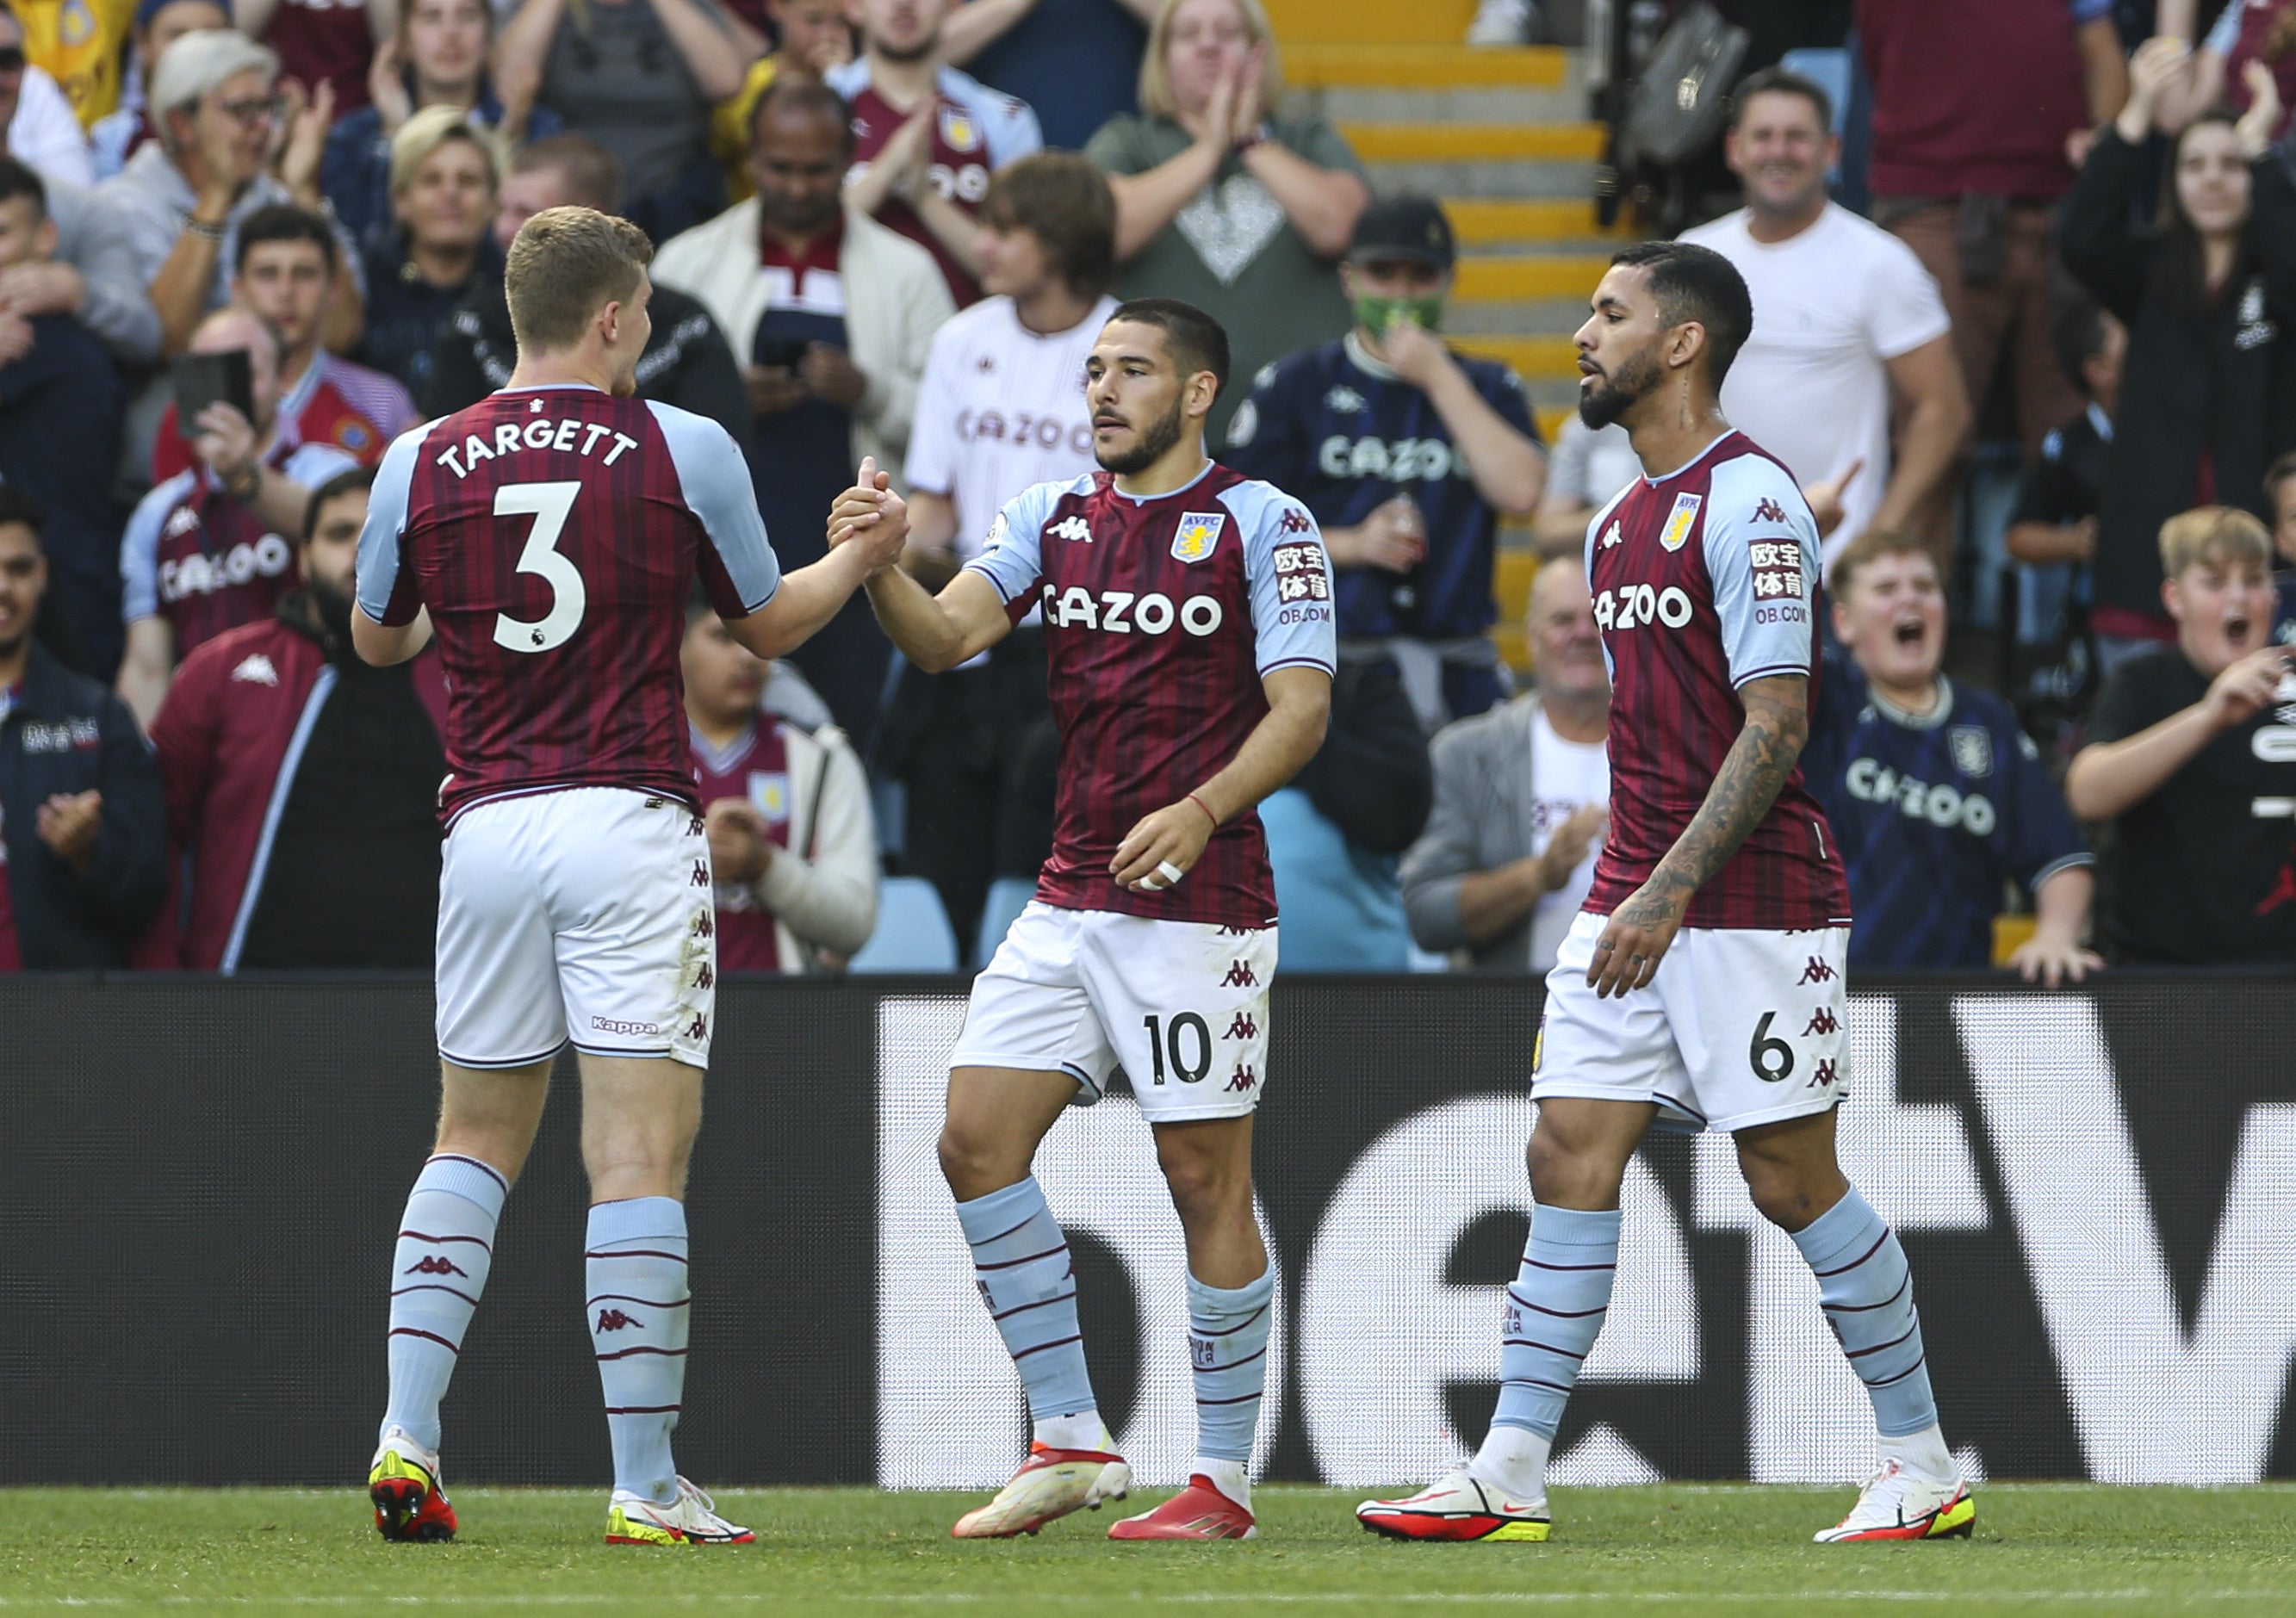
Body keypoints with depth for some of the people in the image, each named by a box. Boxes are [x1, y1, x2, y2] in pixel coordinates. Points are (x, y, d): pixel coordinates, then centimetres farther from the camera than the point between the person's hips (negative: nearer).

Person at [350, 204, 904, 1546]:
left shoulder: (423, 463, 3)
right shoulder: (686, 453, -3)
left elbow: (378, 640, 18)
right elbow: (770, 624, 11)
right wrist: (863, 555, 30)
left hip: (488, 823, 3)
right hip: (632, 822, -3)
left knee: (476, 1141, 16)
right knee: (640, 1157, -4)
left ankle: (408, 1438, 4)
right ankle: (646, 1486, -7)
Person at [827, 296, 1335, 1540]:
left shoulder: (1262, 525, -4)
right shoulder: (1050, 518, 11)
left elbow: (1301, 708, -10)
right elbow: (946, 636, -2)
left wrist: (1201, 811, -24)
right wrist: (878, 564, -23)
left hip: (1198, 904, -6)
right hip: (1068, 900, 6)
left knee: (1205, 1178, -3)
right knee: (976, 1141, -1)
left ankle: (1223, 1481, 5)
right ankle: (1070, 1442, 6)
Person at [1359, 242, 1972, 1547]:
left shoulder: (1749, 502, -13)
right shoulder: (1622, 521, 15)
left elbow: (1775, 727, -19)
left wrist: (1670, 892, -22)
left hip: (1751, 902, -8)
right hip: (1638, 900, 8)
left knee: (1791, 1176, -4)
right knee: (1571, 1152, 1)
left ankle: (1926, 1469, 8)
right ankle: (1510, 1477, -1)